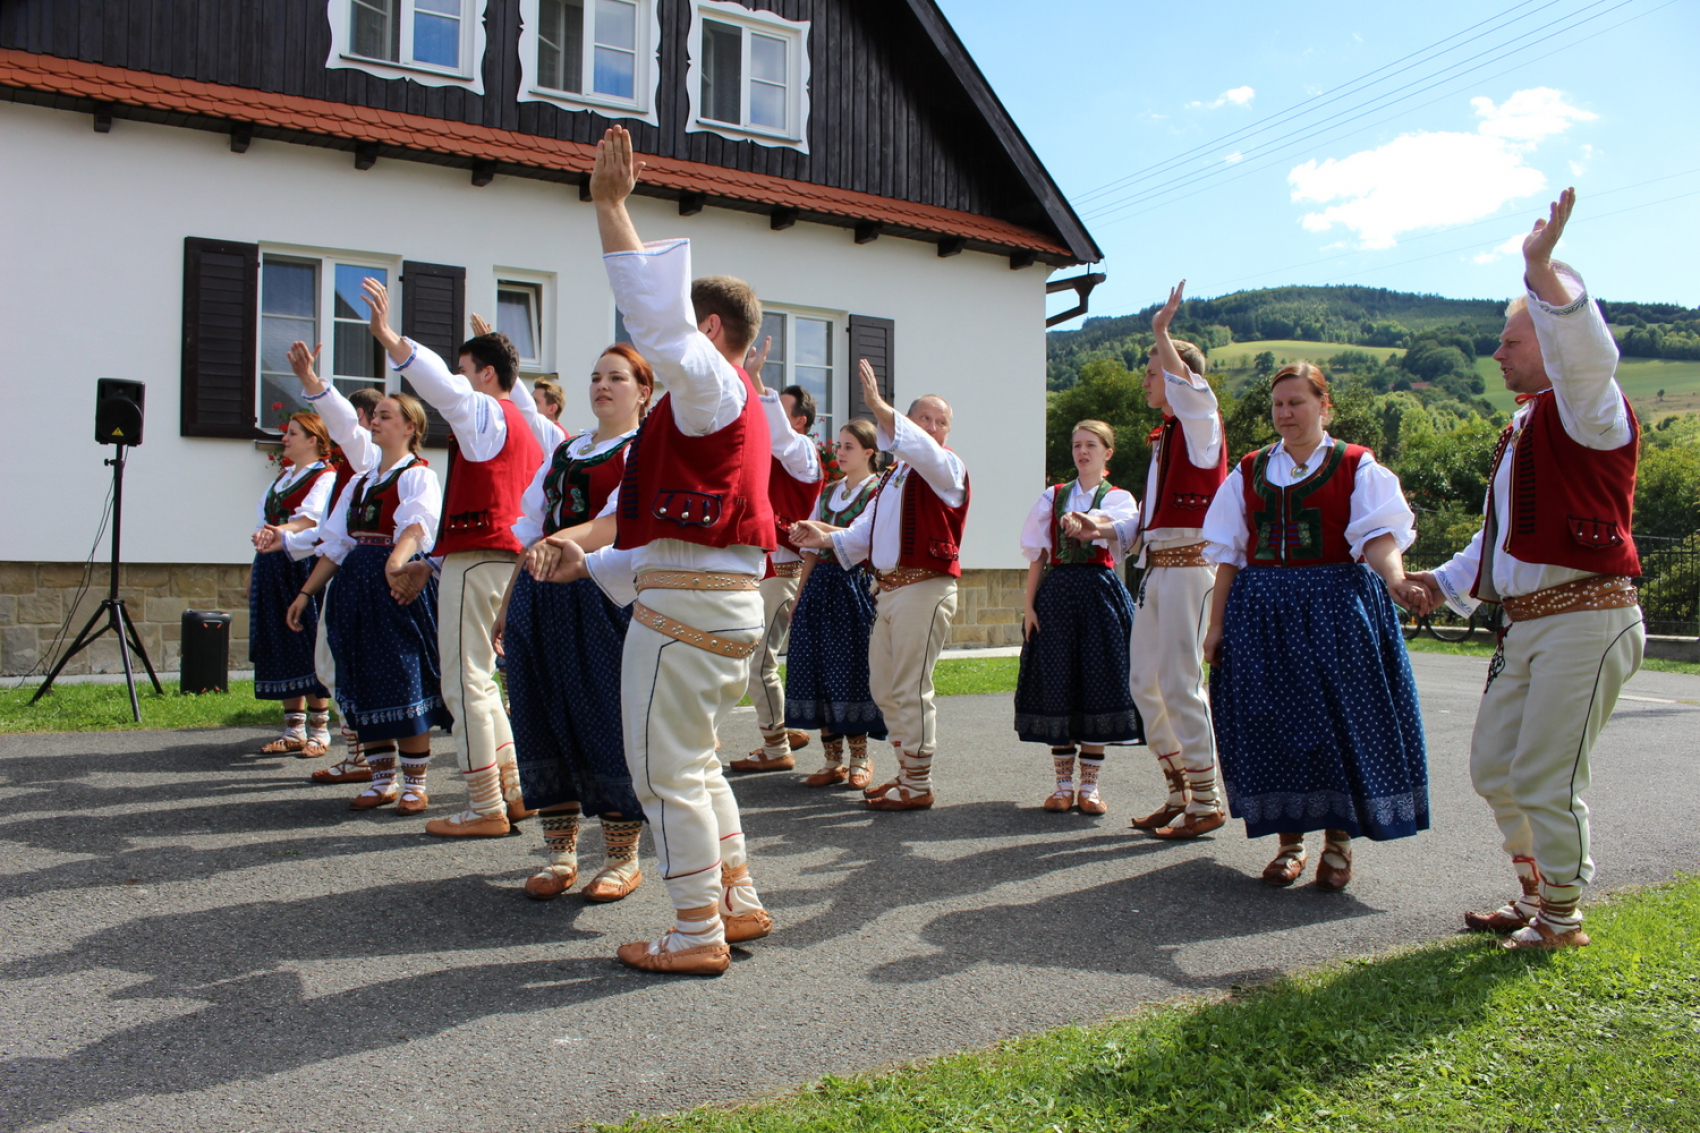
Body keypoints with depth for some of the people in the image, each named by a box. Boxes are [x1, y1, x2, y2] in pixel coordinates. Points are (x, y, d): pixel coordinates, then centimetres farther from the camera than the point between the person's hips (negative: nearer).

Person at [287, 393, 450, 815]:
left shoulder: (418, 476, -4)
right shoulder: (360, 482, 20)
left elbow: (416, 527, -24)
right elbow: (335, 545, 21)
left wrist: (397, 562, -43)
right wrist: (306, 592, 16)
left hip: (399, 588, -8)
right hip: (356, 587, 8)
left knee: (405, 682, -6)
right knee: (363, 684, 8)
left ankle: (415, 784, 5)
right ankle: (381, 781, 18)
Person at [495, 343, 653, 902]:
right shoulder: (564, 451, 22)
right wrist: (507, 603, 18)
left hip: (604, 593, -6)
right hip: (540, 595, 7)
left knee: (604, 720, -4)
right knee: (540, 718, 6)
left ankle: (623, 857, 10)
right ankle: (560, 852, 18)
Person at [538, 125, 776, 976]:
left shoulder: (713, 386, -8)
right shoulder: (731, 408, 22)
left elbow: (654, 311, -25)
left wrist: (611, 205, -20)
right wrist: (594, 564, 25)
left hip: (687, 609, -10)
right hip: (716, 602, 10)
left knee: (666, 768, -1)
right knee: (691, 761, 20)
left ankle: (698, 934, 8)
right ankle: (738, 904, 27)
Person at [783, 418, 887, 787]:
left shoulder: (878, 491, -1)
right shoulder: (828, 493, 18)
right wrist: (799, 597, 13)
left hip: (855, 585, -6)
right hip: (821, 585, 6)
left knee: (852, 667, -5)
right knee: (818, 668, 3)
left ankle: (859, 759, 9)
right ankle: (832, 760, 12)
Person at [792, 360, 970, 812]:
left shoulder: (947, 468, -2)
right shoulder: (894, 476, 22)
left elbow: (922, 449, -27)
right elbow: (862, 535, 19)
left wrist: (879, 406, -32)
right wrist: (826, 538, 1)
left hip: (925, 589, -9)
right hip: (889, 589, 9)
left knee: (910, 689, -7)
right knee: (884, 688, 15)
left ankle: (918, 786, 4)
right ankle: (906, 772, 28)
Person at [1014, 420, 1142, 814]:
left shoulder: (1118, 499, 7)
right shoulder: (1052, 497, 13)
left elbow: (1115, 528, -18)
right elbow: (1037, 555, 9)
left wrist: (1085, 522, -40)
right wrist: (1029, 605, 0)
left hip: (1099, 593, -2)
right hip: (1056, 593, 2)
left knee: (1097, 684, -3)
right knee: (1056, 684, 0)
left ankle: (1089, 786, 7)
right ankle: (1063, 784, 10)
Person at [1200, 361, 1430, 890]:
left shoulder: (1355, 465, 3)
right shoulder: (1251, 471, 12)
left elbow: (1378, 535, -10)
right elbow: (1229, 554, 10)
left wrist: (1395, 578, -31)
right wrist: (1216, 624, 5)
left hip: (1335, 607, -3)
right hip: (1262, 610, 3)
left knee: (1340, 718, -3)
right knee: (1274, 721, 1)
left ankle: (1339, 841, 12)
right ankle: (1290, 841, 13)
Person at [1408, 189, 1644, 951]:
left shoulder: (1588, 410, -8)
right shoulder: (1524, 426, 20)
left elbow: (1585, 351, -33)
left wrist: (1543, 272, -45)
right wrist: (1449, 581, 17)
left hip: (1586, 620, -9)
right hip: (1525, 624, 10)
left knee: (1546, 779, -4)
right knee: (1493, 767, 15)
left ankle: (1562, 919, 14)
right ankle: (1534, 896, 32)